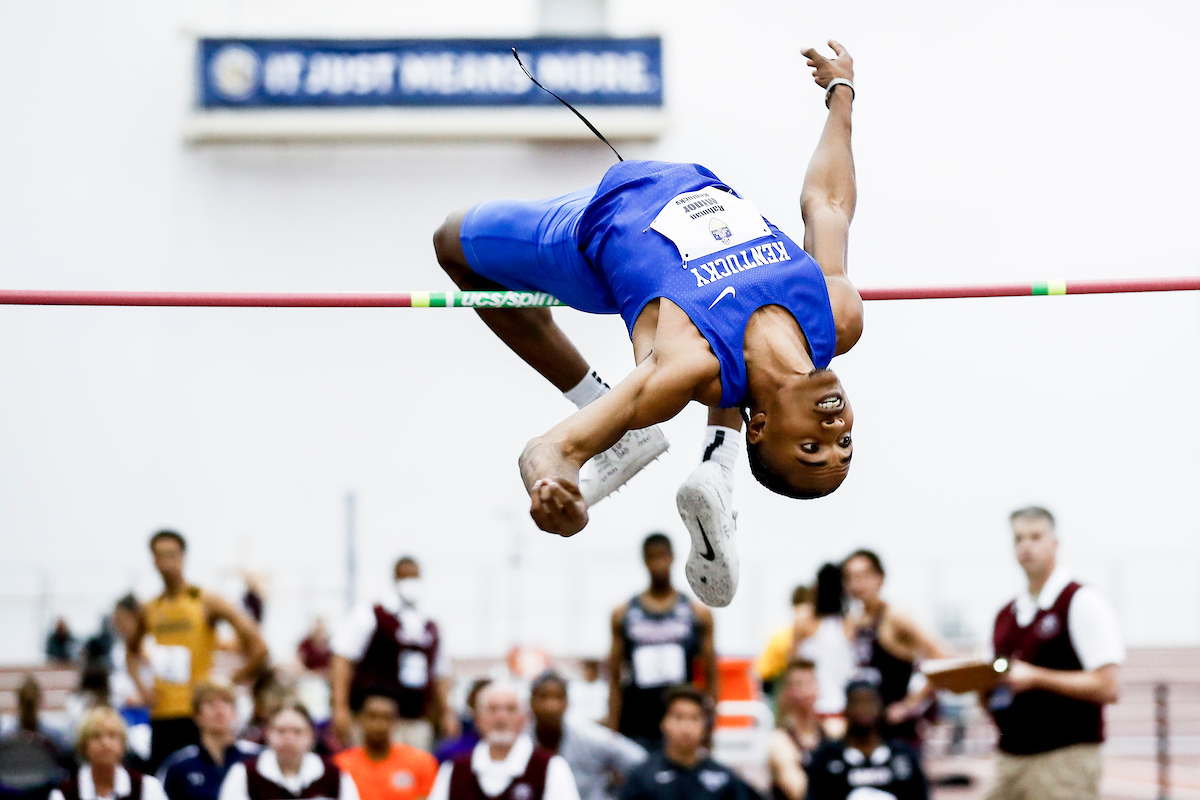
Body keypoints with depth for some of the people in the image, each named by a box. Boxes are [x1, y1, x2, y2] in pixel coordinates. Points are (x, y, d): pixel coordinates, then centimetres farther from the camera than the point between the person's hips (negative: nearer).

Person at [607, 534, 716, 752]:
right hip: (636, 731, 0)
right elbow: (615, 680, 7)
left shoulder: (698, 613, 7)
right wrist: (612, 733, 2)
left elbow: (711, 679, 7)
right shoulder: (623, 615, 8)